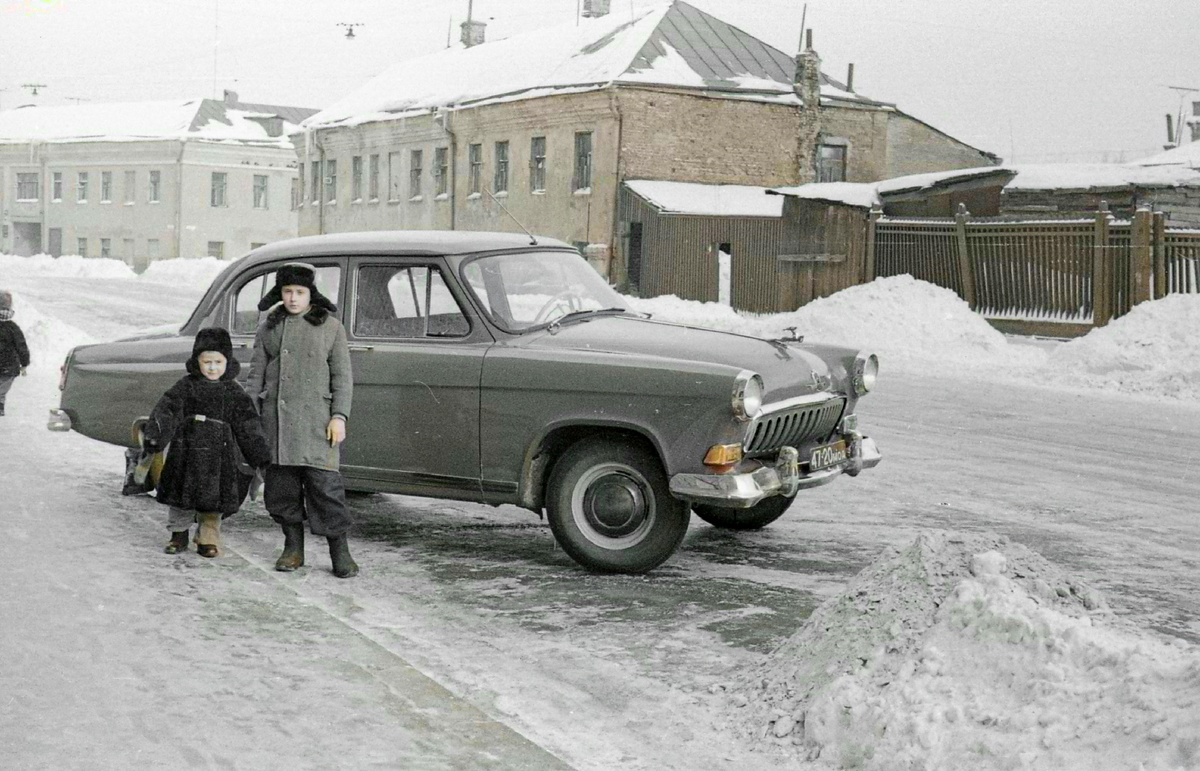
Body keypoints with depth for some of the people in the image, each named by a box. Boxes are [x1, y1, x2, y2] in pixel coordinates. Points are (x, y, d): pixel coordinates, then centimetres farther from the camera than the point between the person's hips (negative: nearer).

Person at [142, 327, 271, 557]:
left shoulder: (234, 393, 6)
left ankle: (208, 537, 17)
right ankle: (179, 534, 22)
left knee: (214, 498, 2)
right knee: (181, 497, 7)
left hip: (219, 457, 0)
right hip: (186, 452, 0)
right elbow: (166, 410, -6)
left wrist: (261, 458, 1)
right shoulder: (186, 386, 3)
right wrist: (153, 435, -21)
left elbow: (249, 427, 6)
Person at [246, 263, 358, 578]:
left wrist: (339, 416, -6)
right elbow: (256, 374, 15)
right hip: (276, 418, 4)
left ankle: (340, 551, -4)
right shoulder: (269, 328, 14)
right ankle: (293, 548, 18)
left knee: (324, 482, -9)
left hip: (315, 417, -3)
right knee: (281, 483, 5)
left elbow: (342, 376, 3)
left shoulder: (330, 326, 6)